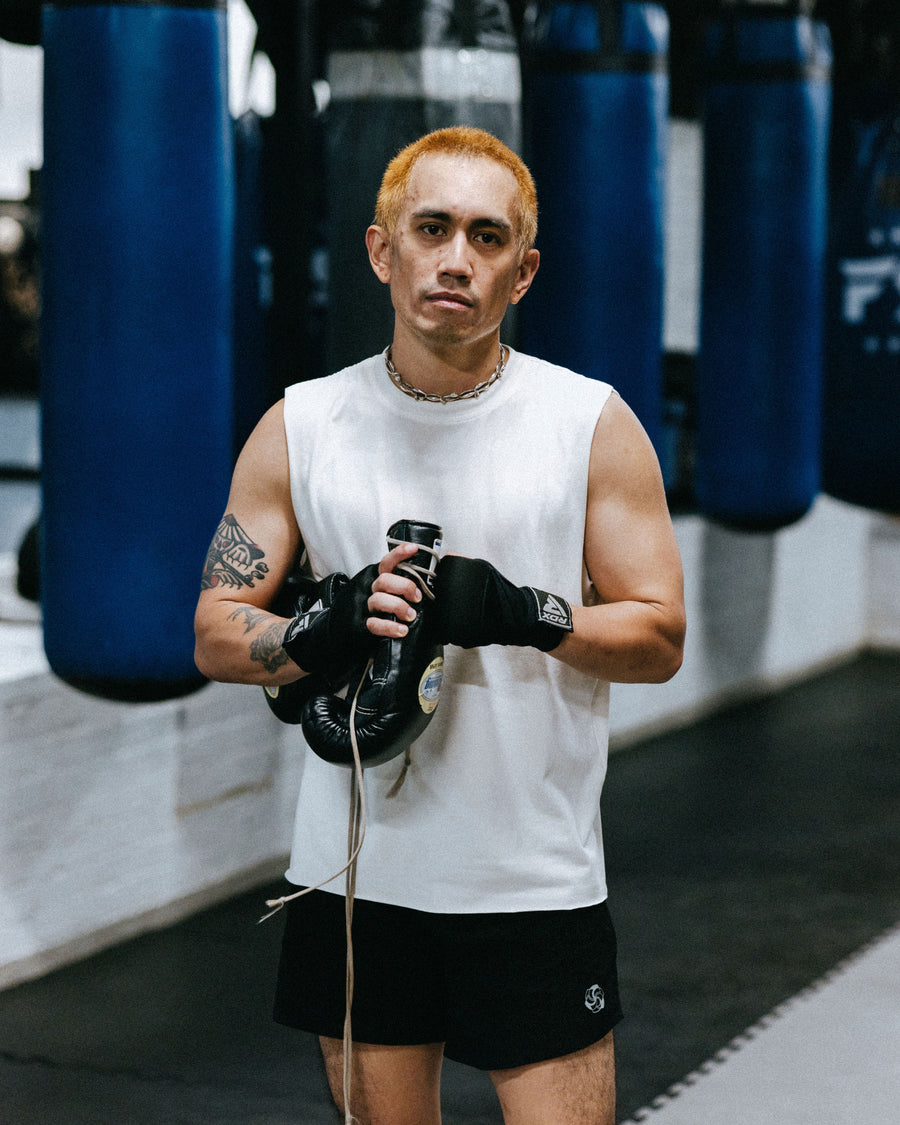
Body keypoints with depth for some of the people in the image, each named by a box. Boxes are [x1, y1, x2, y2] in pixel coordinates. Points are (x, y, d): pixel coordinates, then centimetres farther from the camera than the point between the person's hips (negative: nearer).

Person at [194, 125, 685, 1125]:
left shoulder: (593, 424, -1)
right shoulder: (299, 428, 3)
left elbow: (659, 638, -1)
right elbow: (215, 637, 2)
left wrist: (527, 615, -19)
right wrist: (325, 634, -18)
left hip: (537, 882, -2)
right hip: (354, 879, 2)